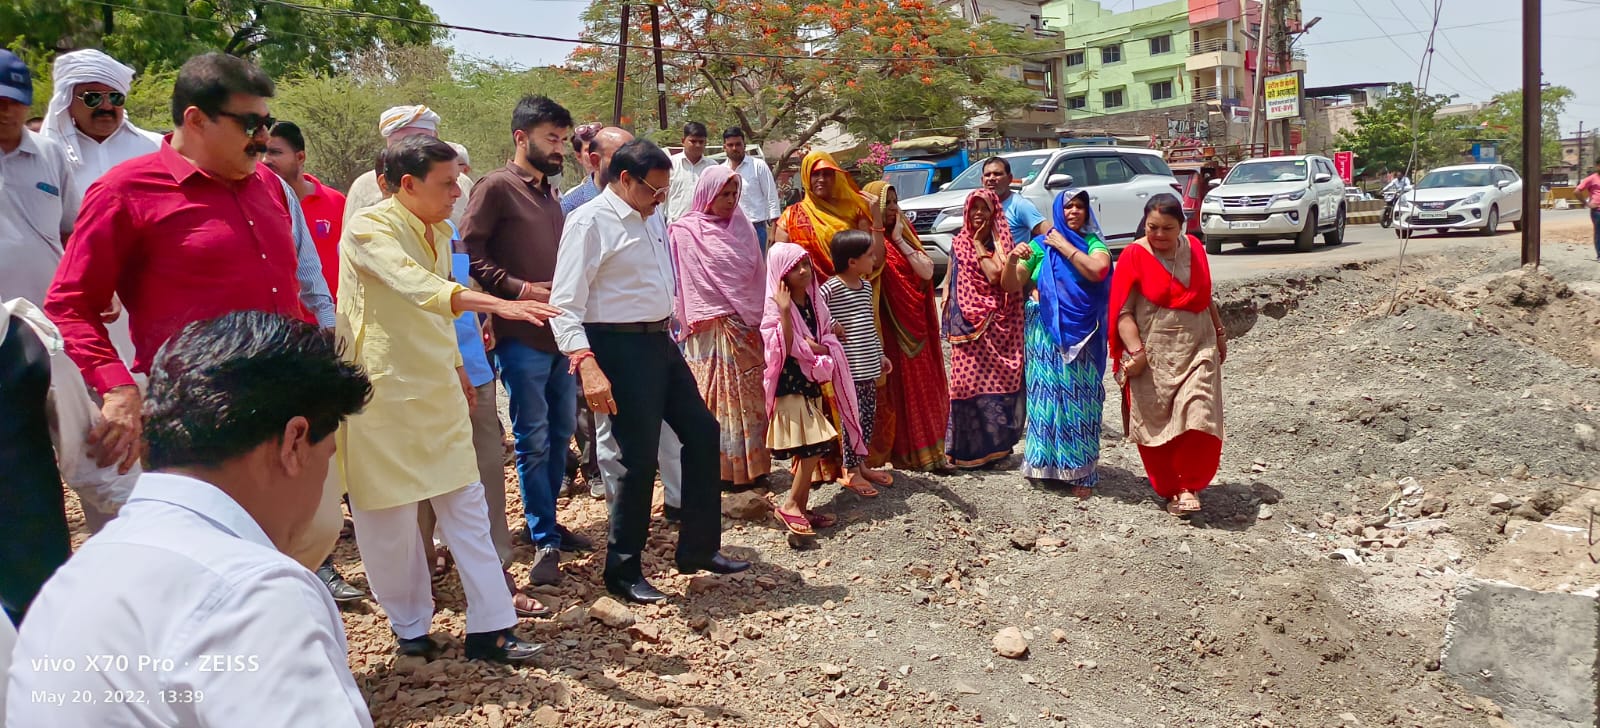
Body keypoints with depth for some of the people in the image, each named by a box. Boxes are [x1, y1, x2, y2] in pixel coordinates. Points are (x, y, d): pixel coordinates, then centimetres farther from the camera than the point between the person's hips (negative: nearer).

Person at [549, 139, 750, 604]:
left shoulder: (651, 218, 12)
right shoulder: (590, 223, -14)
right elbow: (566, 304, -21)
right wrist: (587, 366, -31)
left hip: (661, 341, 9)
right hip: (621, 347, -9)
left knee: (702, 432, 12)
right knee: (640, 459, -4)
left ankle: (699, 548, 26)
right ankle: (623, 572, 14)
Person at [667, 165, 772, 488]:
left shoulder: (742, 227, 11)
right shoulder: (684, 232, -2)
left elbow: (757, 275, 12)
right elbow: (680, 280, -3)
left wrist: (759, 315, 7)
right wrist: (690, 320, -8)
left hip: (746, 326, 4)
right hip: (709, 329, -4)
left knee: (749, 397, 7)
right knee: (714, 398, 0)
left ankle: (751, 463, 15)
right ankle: (718, 468, 5)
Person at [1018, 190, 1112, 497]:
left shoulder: (1093, 244, 4)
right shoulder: (1041, 245, 8)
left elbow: (1097, 270, -18)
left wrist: (1064, 245, -10)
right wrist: (1014, 260, -12)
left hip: (1081, 333, -1)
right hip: (1046, 331, 1)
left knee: (1079, 397, -3)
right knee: (1047, 393, 3)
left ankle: (1080, 471, 3)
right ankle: (1047, 462, 15)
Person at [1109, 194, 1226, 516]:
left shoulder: (1194, 249, 7)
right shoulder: (1134, 256, -7)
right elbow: (1122, 311, -11)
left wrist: (1219, 333, 24)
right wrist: (1136, 350, -19)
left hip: (1197, 350, 3)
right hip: (1152, 357, -3)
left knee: (1197, 419, -11)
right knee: (1157, 426, 4)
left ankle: (1189, 486, 2)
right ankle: (1168, 489, 20)